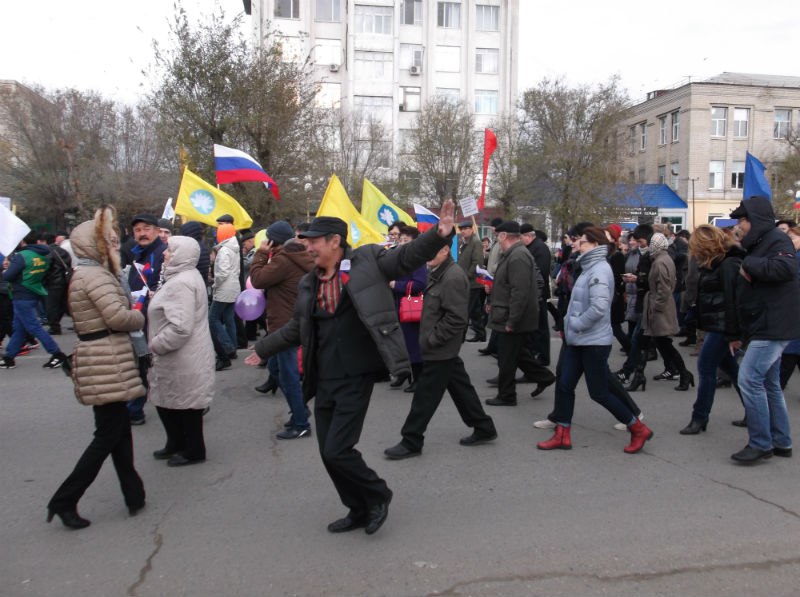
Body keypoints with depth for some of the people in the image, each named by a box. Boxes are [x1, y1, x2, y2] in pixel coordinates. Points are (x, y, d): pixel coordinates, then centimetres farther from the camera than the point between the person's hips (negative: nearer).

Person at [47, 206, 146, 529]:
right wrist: (139, 317, -4)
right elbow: (118, 317, -24)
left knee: (119, 428, 14)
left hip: (94, 356, 10)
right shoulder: (95, 275, -16)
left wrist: (131, 314, 7)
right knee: (108, 435, -2)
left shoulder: (81, 273, 15)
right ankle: (64, 500, 6)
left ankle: (134, 495, 21)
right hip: (106, 361, -10)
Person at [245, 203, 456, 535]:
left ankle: (377, 496, 18)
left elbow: (408, 257, -10)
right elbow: (297, 328, 23)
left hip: (356, 378, -6)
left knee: (337, 450, -9)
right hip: (324, 381, 7)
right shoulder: (309, 283, 11)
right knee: (328, 453, 11)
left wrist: (439, 234, -27)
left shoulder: (366, 261, -4)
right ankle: (359, 511, 31)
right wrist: (263, 349, 28)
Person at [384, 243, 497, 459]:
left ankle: (411, 442, 11)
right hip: (444, 350, 10)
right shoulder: (438, 273, 11)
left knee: (425, 395, 0)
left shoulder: (453, 277, -20)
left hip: (440, 350, -10)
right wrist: (427, 338, 11)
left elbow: (457, 318, -24)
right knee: (460, 387, 17)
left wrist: (431, 340, -19)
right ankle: (484, 428, 29)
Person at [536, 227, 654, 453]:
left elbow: (598, 308, -28)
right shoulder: (589, 268, 13)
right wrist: (570, 325, 10)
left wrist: (574, 324, -17)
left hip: (594, 342, -9)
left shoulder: (599, 270, -18)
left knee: (599, 392, 0)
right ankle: (562, 436, 17)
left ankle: (639, 430, 16)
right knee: (564, 386, 7)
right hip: (577, 340, 9)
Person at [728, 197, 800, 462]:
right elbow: (749, 294, 23)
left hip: (773, 328, -10)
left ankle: (761, 443, -4)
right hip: (764, 328, 10)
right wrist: (740, 333, 22)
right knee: (769, 383, 14)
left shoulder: (777, 240, -11)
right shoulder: (758, 244, 19)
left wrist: (749, 264, -21)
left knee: (749, 379, -12)